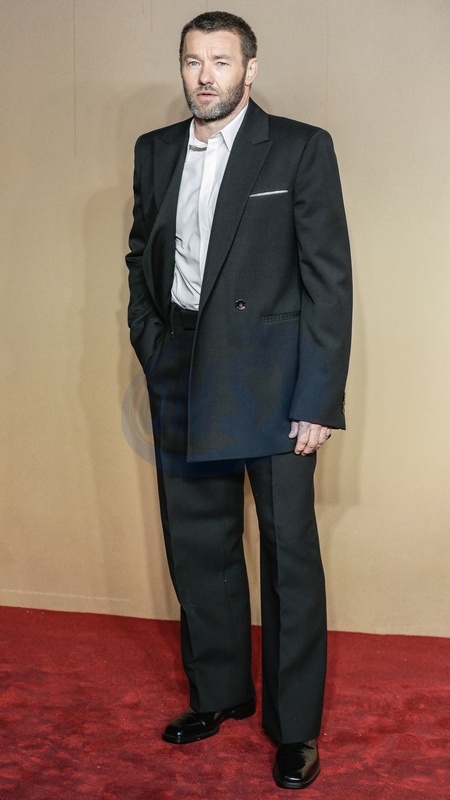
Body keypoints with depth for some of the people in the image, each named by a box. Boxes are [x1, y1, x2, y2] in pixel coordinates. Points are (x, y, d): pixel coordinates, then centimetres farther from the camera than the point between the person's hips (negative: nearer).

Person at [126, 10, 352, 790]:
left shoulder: (301, 148, -5)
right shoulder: (154, 151, 10)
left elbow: (329, 278, -8)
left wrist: (320, 398, -13)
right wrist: (150, 346, 6)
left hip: (271, 378, -5)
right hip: (183, 381, 5)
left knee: (290, 555, 2)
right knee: (197, 546, 13)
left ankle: (295, 726, 16)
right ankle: (219, 692, 32)